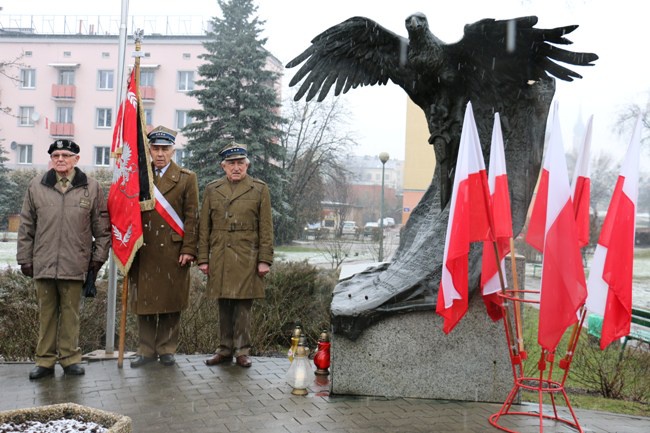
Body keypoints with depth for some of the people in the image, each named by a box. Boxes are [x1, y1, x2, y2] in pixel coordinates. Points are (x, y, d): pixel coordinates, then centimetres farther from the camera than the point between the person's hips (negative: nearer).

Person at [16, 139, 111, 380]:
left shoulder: (91, 187, 3)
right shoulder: (36, 187, 7)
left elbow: (102, 226, 6)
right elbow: (26, 227, 10)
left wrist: (99, 256, 3)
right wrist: (25, 258, 7)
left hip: (75, 265, -1)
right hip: (43, 264, 2)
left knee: (70, 313, 7)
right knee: (46, 313, 9)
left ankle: (70, 358, 18)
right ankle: (45, 360, 19)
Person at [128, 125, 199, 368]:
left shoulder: (187, 178, 6)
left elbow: (192, 217, 1)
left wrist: (188, 249, -7)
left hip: (173, 251, -2)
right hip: (143, 250, 2)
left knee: (171, 302, 4)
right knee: (144, 300, 5)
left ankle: (167, 349, 15)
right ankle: (146, 350, 16)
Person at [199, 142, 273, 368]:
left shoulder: (260, 189, 5)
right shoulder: (212, 189, 11)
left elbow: (266, 228, 2)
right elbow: (204, 227, 10)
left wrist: (265, 260, -3)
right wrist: (203, 258, 5)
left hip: (247, 259, -2)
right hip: (219, 259, 2)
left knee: (243, 305, 0)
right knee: (224, 305, 8)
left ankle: (242, 351, 11)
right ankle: (225, 349, 18)